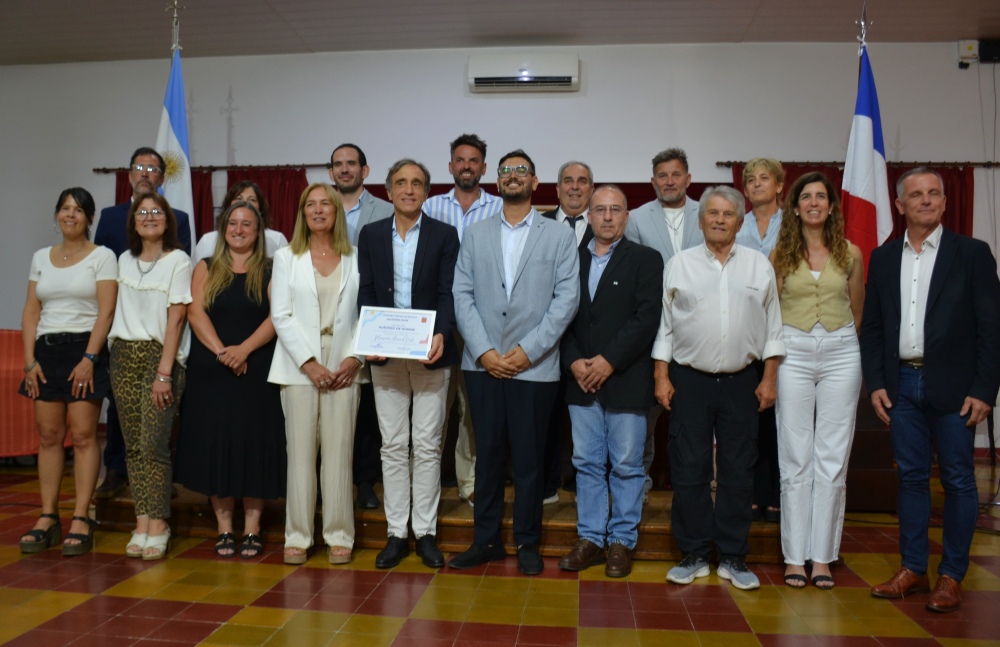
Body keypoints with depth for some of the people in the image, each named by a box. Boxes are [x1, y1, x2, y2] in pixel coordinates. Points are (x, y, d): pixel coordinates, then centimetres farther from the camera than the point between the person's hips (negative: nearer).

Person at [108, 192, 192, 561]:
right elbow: (120, 309, 18)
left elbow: (176, 319, -9)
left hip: (160, 356, -5)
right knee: (133, 445, 4)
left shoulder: (178, 261, -3)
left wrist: (164, 372, -15)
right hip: (124, 356, 5)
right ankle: (141, 524, 10)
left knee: (153, 445, -9)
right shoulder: (125, 260, 13)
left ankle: (158, 525, 0)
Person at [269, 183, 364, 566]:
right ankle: (298, 537, 12)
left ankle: (339, 536, 11)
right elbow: (281, 315, 1)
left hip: (343, 368, 0)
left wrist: (355, 358, -9)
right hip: (299, 368, 0)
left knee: (339, 453, 1)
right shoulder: (286, 258, 9)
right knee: (300, 453, 2)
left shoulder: (355, 259, 8)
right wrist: (309, 363, -9)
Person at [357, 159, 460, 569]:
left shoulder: (445, 235, 3)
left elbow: (448, 293, -3)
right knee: (393, 445, 7)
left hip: (429, 352, -1)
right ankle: (396, 533, 16)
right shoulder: (371, 234, 9)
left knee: (427, 445, 4)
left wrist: (441, 334, -21)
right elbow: (365, 293, 5)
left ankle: (425, 532, 15)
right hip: (386, 354, 2)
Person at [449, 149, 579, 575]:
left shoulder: (559, 236, 5)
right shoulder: (475, 236, 11)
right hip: (483, 364, 2)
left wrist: (528, 350, -11)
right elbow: (462, 296, 4)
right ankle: (486, 540, 21)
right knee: (487, 454, 8)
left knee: (528, 458, 5)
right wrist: (483, 351, -8)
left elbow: (567, 299, -4)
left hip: (534, 366, -2)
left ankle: (528, 544, 19)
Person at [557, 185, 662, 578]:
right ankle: (590, 538, 20)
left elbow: (646, 319, -9)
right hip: (582, 382, 3)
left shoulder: (646, 260, 1)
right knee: (586, 464, 9)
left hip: (626, 381, -3)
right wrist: (574, 362, -6)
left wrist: (609, 361, -15)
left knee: (626, 466, 4)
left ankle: (622, 541, 18)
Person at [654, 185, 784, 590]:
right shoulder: (679, 264, 3)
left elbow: (772, 325, 8)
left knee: (738, 472, 6)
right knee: (689, 470, 3)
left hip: (740, 382, 1)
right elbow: (664, 324, 3)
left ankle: (732, 556, 19)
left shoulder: (759, 265, 6)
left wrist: (770, 379, 2)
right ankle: (694, 554, 16)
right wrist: (661, 376, -2)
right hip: (689, 380, -1)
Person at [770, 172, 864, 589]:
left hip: (841, 355, 1)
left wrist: (840, 342, 12)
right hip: (793, 354, -1)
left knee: (832, 460, 3)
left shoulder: (851, 253, 7)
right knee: (795, 459, 2)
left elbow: (857, 311, 15)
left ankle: (823, 556, 13)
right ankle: (795, 556, 11)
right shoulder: (780, 254, 5)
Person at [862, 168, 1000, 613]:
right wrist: (875, 383, 1)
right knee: (911, 477, 9)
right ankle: (912, 569, 19)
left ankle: (951, 576, 15)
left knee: (957, 480, 4)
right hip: (902, 384, 3)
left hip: (952, 387, -3)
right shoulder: (883, 258, 10)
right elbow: (871, 325, 9)